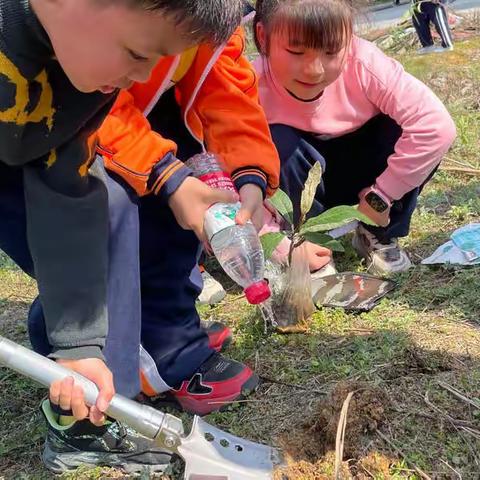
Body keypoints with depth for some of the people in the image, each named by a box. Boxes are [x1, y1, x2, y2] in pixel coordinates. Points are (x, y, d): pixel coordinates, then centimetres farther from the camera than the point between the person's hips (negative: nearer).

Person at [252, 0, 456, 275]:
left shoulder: (363, 64, -29)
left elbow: (437, 126, -33)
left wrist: (380, 196, -28)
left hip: (358, 173, 1)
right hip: (299, 187, -1)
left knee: (404, 127, -27)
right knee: (277, 144, -32)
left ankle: (379, 236, -4)